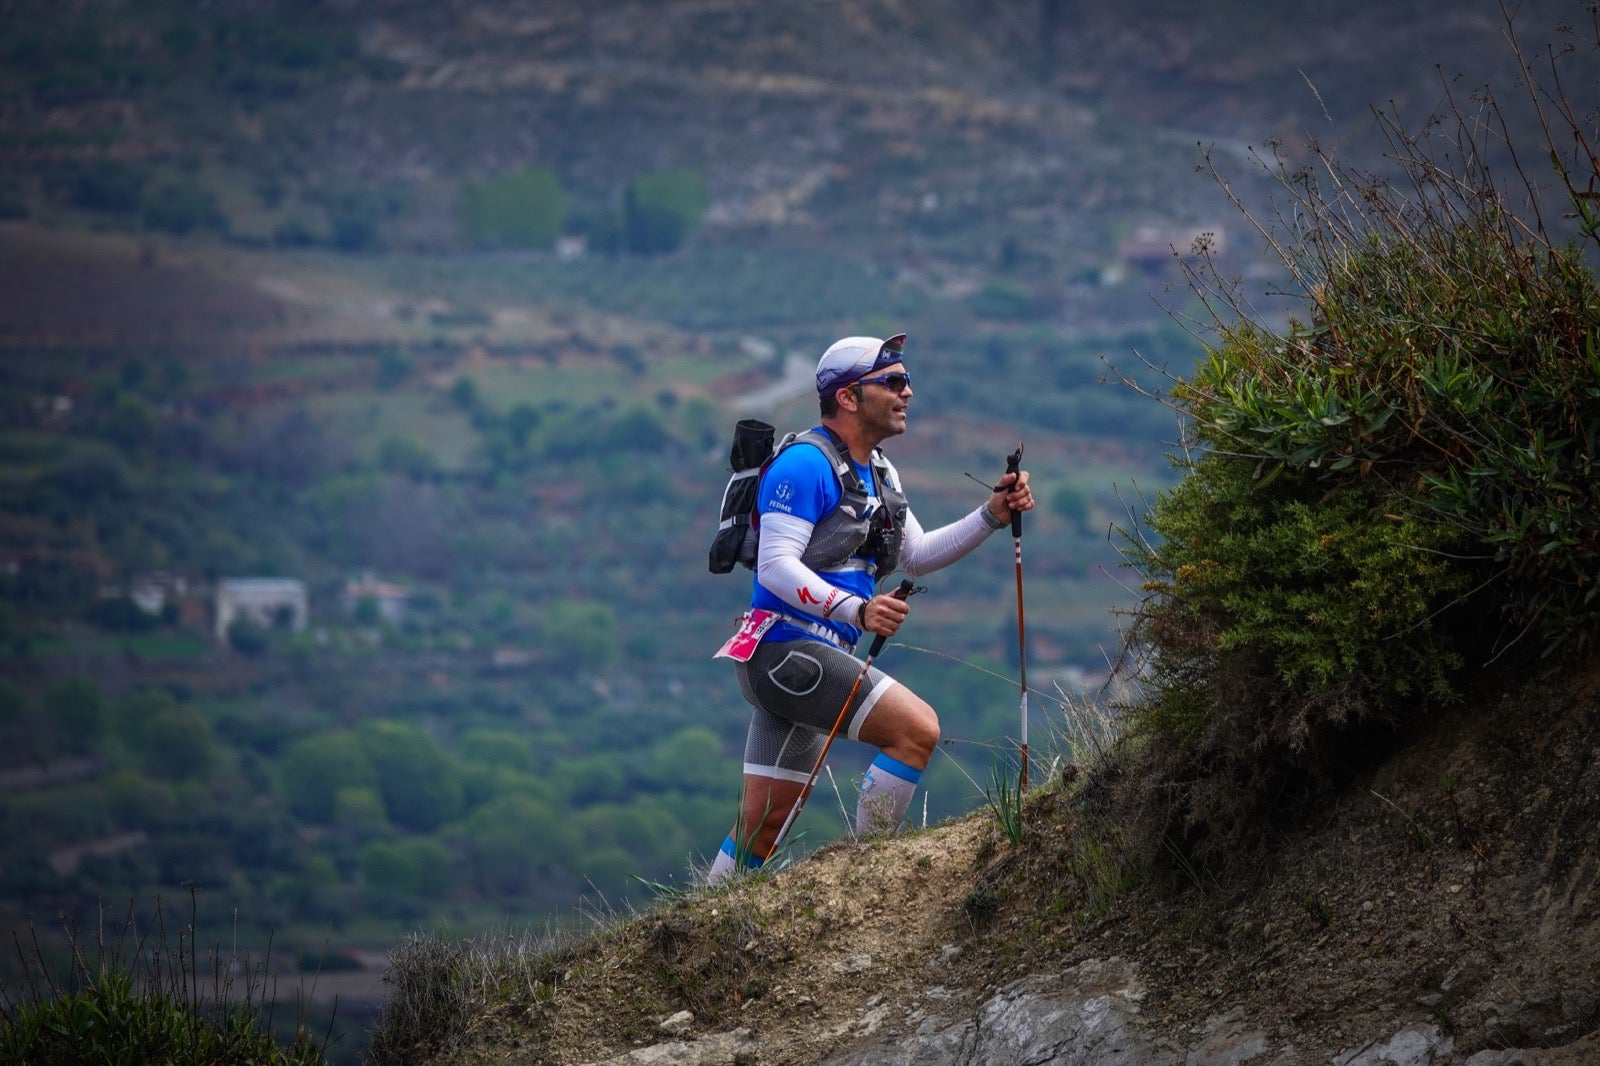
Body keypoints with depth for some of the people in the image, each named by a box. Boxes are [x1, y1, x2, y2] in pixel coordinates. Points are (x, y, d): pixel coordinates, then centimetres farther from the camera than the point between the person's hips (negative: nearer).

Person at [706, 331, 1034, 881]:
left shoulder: (879, 474, 17)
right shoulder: (805, 464, -14)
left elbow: (917, 555, 21)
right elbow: (775, 567, -21)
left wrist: (992, 515, 7)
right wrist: (856, 610, -34)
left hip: (800, 660, 10)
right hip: (786, 648, -10)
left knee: (764, 823, 12)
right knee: (918, 728, -20)